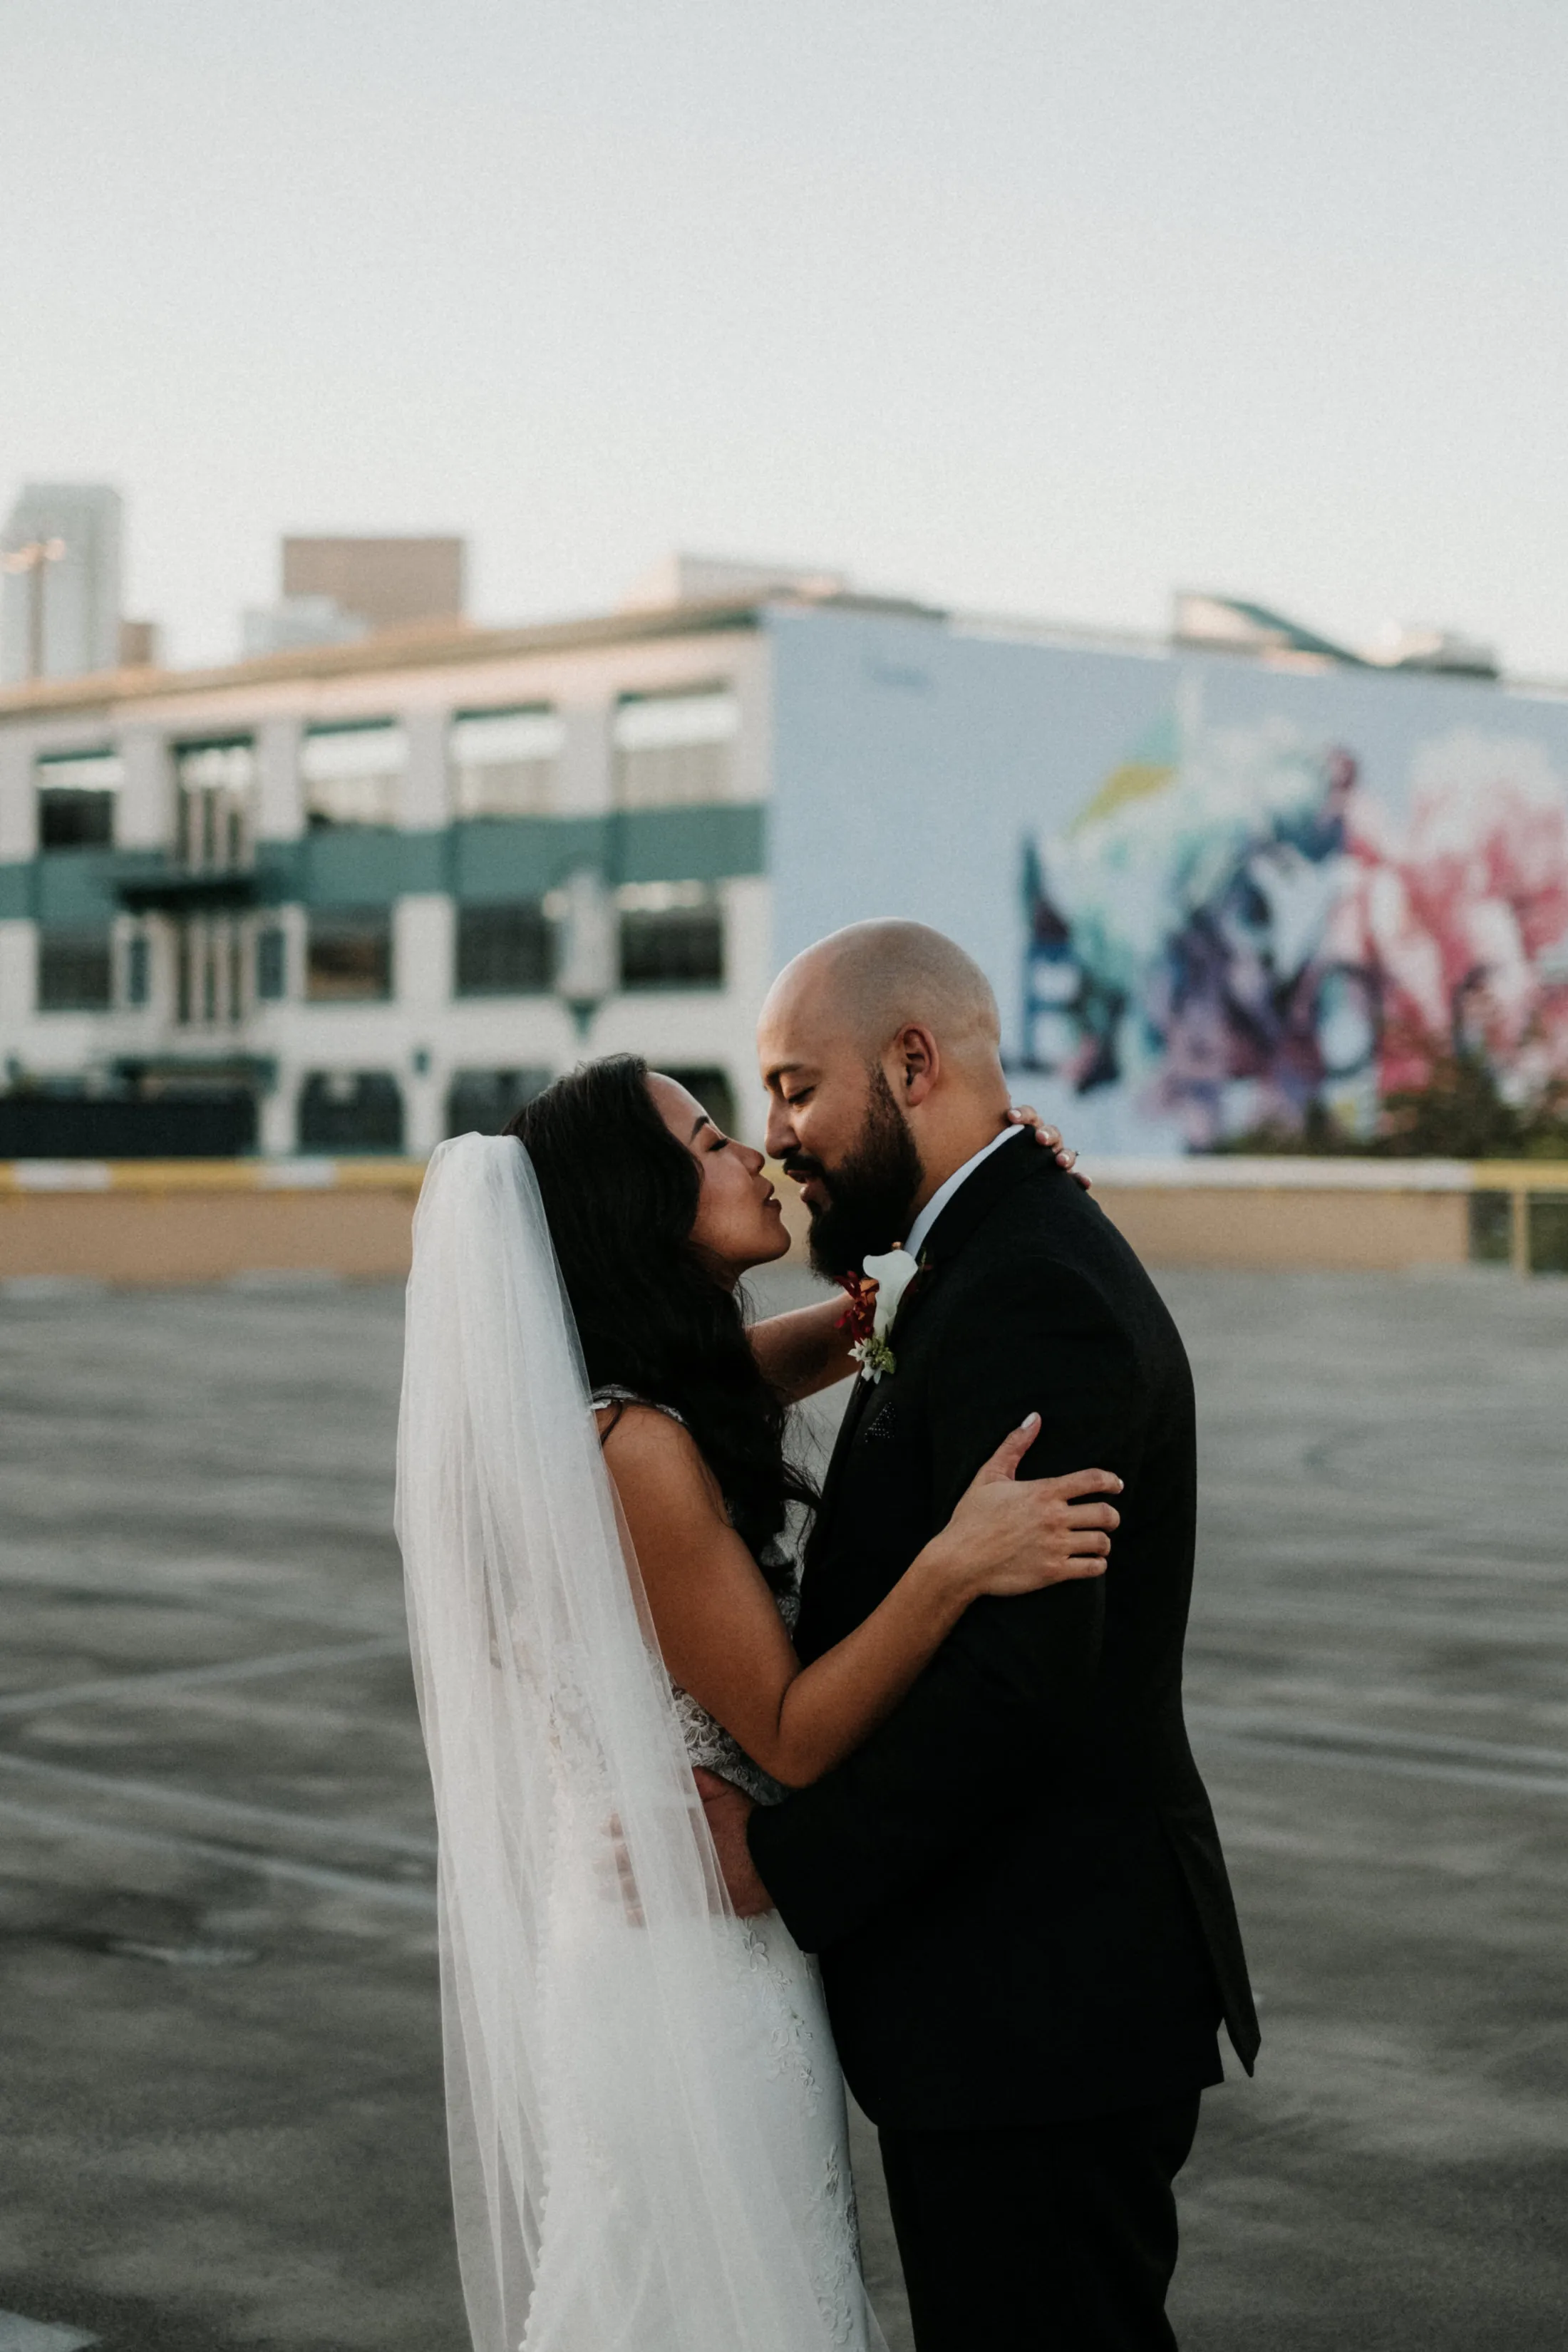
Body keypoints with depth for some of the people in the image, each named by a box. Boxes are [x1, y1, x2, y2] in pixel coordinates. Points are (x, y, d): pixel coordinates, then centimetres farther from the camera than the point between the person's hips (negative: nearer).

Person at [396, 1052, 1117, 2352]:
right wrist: (954, 1568, -31)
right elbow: (791, 1736, -20)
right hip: (689, 1972, -9)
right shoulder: (640, 1449, -23)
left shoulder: (621, 1402, 5)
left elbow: (856, 1325, 20)